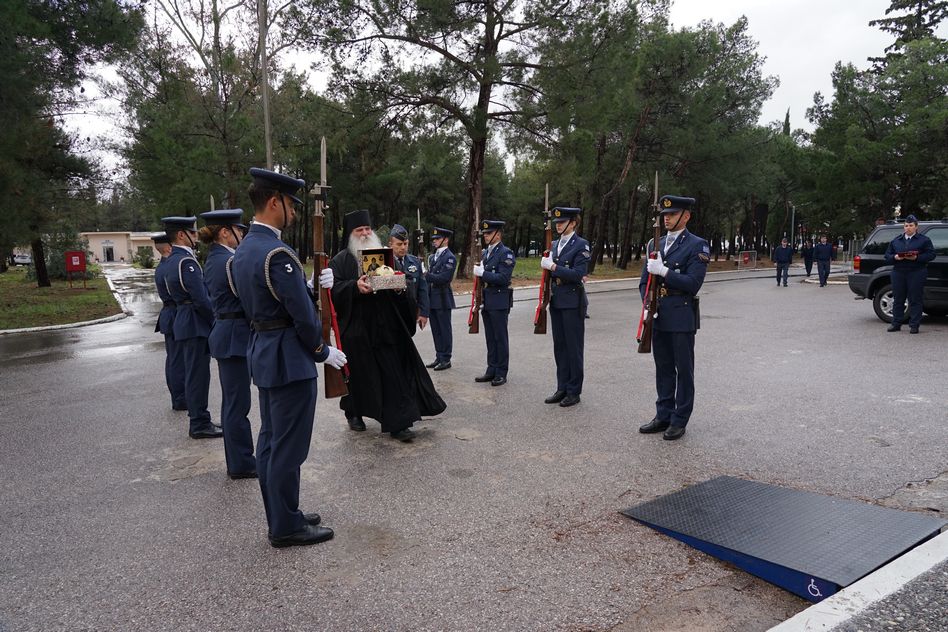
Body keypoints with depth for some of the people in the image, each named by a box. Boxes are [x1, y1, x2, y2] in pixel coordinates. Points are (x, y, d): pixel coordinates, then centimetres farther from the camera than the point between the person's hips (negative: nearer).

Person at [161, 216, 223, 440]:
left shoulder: (172, 259, 14)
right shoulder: (186, 261, -18)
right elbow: (201, 299, -22)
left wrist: (210, 319, 15)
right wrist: (215, 320, -9)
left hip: (184, 320, 10)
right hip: (195, 324, -10)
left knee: (194, 374, 16)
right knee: (198, 374, -3)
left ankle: (198, 420, 25)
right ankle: (199, 424, 5)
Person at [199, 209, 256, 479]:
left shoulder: (213, 259, 13)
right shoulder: (230, 261, -17)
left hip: (224, 333, 10)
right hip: (236, 337, -10)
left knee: (233, 400, 16)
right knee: (237, 403, -1)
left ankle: (238, 460, 28)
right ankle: (241, 464, 9)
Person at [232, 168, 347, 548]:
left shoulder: (242, 250, 10)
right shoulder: (277, 253, -21)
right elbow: (303, 314, -20)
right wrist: (322, 352, -4)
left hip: (262, 353, 10)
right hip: (289, 359, -10)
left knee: (270, 441, 16)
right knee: (288, 446, 1)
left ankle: (279, 517, 28)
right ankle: (287, 527, 13)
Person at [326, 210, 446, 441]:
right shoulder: (341, 260, 2)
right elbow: (334, 288, -9)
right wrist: (355, 286, -26)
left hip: (386, 327, 3)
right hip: (356, 328, -2)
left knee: (394, 374, 0)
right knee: (359, 374, 8)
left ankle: (397, 423, 5)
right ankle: (354, 413, 32)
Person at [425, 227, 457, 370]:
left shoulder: (450, 258, -10)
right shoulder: (432, 257, 15)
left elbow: (443, 278, -19)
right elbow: (429, 276, 16)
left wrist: (426, 275, -21)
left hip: (443, 300, -8)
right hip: (432, 299, 8)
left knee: (445, 330, 0)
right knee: (436, 330, 13)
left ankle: (446, 359, 8)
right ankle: (439, 358, 22)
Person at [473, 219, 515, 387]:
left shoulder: (506, 253, -10)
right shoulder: (485, 252, 14)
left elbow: (503, 278, -20)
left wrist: (482, 273, -19)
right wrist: (478, 271, 0)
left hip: (499, 302, -8)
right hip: (486, 301, 8)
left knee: (500, 338, 0)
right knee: (490, 338, 13)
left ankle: (501, 373, 8)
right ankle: (492, 370, 21)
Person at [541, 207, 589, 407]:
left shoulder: (581, 245, -8)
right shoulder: (554, 244, 13)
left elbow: (578, 274, -18)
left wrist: (553, 267, -20)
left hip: (573, 302, -7)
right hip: (556, 301, 7)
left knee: (573, 347, 1)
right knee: (559, 346, 11)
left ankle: (574, 391, 10)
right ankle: (562, 388, 20)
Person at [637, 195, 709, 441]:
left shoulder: (697, 245, -6)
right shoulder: (655, 245, 12)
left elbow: (693, 283, -16)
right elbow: (644, 281, 13)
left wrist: (663, 270, -22)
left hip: (682, 318, -6)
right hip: (658, 318, 6)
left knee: (683, 370, 4)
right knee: (663, 369, 13)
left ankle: (679, 420, 14)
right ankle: (663, 416, 24)